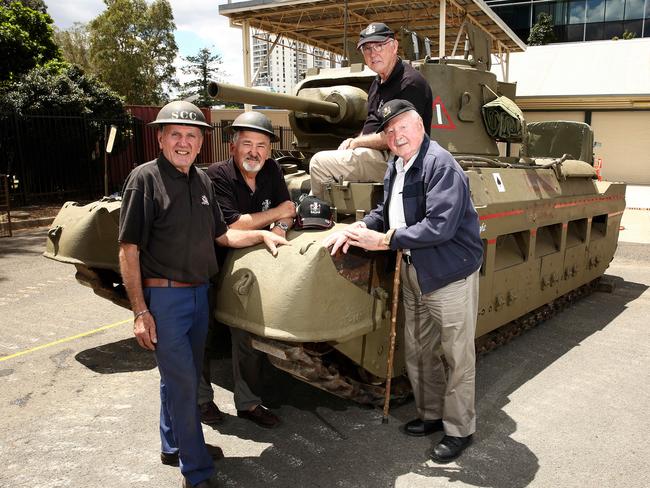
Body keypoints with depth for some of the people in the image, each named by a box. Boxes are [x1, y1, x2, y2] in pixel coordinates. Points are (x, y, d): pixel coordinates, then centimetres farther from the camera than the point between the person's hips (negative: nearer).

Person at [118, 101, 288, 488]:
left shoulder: (203, 181, 8)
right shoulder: (145, 178, -12)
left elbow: (220, 235, 17)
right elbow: (129, 249, -14)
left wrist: (262, 235, 3)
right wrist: (140, 311, -18)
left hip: (199, 293, 7)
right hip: (163, 296, -7)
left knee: (181, 375, 19)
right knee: (182, 381, 0)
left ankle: (174, 445, 39)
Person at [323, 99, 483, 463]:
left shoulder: (440, 165, -20)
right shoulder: (395, 167, 9)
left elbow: (439, 226, -28)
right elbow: (387, 212, 18)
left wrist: (383, 240, -23)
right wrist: (358, 228, -3)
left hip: (452, 273, -9)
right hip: (413, 273, 9)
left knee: (457, 356, 5)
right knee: (418, 351, 18)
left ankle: (459, 429, 22)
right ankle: (432, 414, 37)